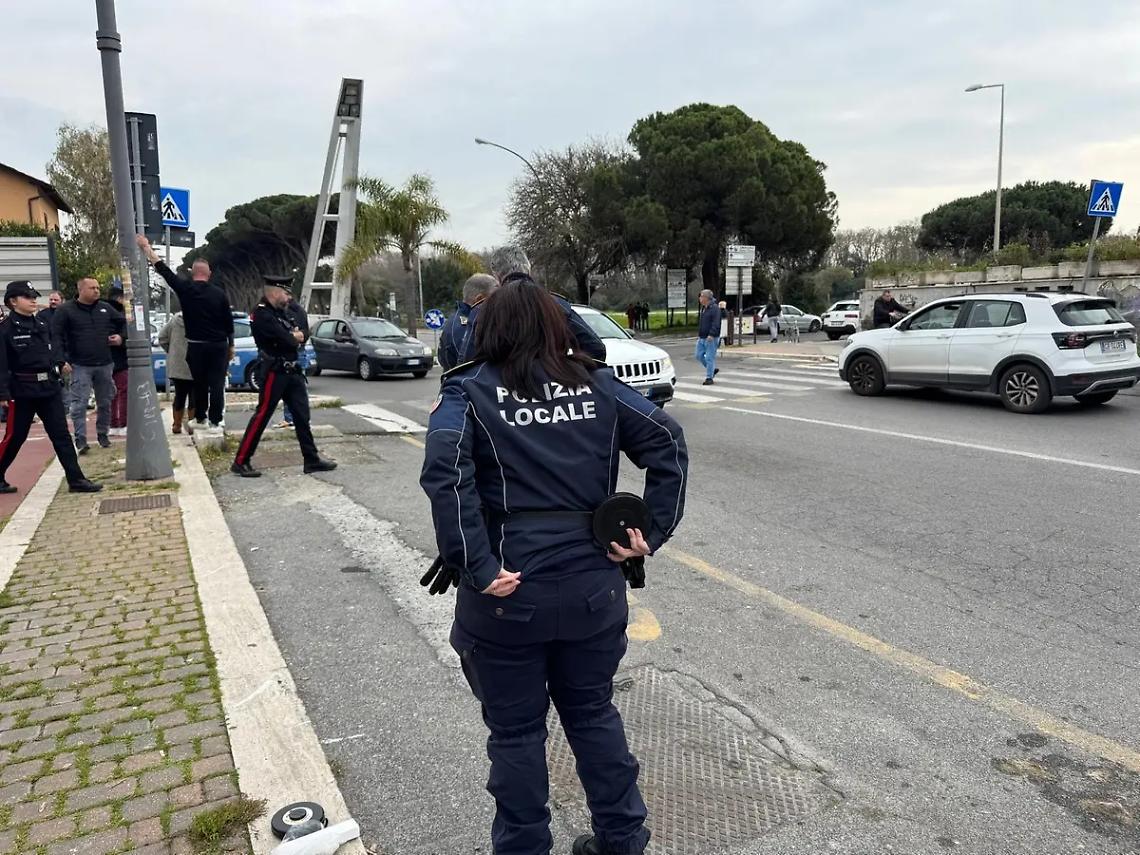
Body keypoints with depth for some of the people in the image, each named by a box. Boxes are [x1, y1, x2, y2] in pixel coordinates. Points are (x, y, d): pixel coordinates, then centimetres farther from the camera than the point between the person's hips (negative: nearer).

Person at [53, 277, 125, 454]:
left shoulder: (105, 307, 8)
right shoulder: (65, 310, -3)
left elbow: (124, 322, 23)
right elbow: (57, 337, -6)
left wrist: (121, 336, 3)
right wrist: (62, 360, -14)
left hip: (105, 364, 4)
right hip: (80, 366, -4)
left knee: (105, 403, 11)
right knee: (79, 403, -7)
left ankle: (103, 434, 25)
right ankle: (80, 439, -5)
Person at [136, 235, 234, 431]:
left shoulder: (185, 288, -5)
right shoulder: (219, 293, -2)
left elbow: (163, 269, 2)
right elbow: (229, 321, 3)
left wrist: (146, 246, 12)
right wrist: (231, 345, 14)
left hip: (196, 345, 0)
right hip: (219, 345, 0)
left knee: (200, 383, 13)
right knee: (217, 383, -1)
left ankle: (200, 418, 22)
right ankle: (215, 422, -2)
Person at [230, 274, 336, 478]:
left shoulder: (285, 311, 13)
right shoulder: (262, 315, -15)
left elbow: (304, 330, 8)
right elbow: (286, 340, -23)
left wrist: (294, 337, -12)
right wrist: (296, 337, -2)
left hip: (292, 371, 9)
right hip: (274, 372, -8)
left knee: (302, 415, 8)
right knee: (261, 416, -4)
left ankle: (312, 460, 14)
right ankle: (240, 462, 4)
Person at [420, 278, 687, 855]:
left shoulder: (469, 391, -4)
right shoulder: (596, 383, 5)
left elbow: (444, 472, -23)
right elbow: (668, 444, -1)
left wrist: (476, 567, -20)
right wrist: (652, 532, -2)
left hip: (511, 594, -3)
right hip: (592, 584, 4)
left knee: (516, 731, 15)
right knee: (593, 710, 23)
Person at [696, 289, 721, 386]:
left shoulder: (715, 308, -13)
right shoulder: (703, 308, 15)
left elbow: (716, 324, -22)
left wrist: (711, 334, -29)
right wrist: (699, 333, 23)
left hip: (711, 338, -9)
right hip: (702, 338, 9)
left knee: (709, 358, -6)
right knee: (699, 355, 9)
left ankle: (709, 378, 0)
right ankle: (713, 369, 26)